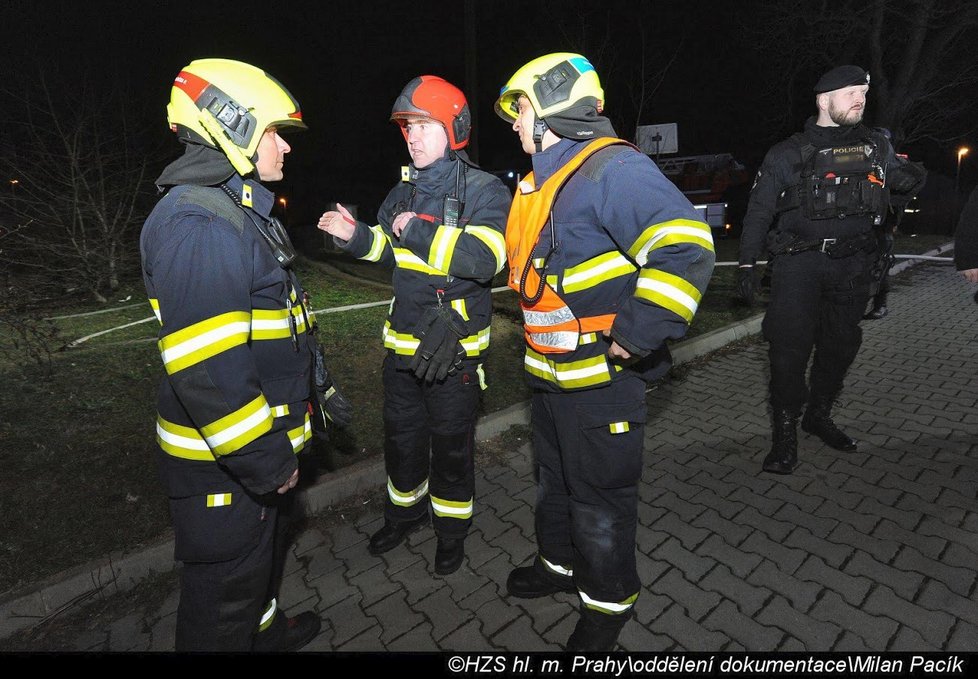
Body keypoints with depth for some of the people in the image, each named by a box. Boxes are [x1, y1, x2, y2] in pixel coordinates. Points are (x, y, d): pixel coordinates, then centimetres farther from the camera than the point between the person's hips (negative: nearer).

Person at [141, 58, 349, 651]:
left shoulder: (242, 210, 11)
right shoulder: (195, 225, -24)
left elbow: (281, 320, 17)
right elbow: (207, 373, -30)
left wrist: (317, 381, 20)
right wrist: (267, 463, -22)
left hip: (259, 446, 10)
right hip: (223, 465, -10)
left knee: (265, 548, 30)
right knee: (227, 587, 11)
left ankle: (265, 629, 54)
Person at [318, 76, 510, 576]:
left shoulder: (484, 191, -11)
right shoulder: (404, 192, 9)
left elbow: (484, 259, -27)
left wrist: (421, 232, -24)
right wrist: (355, 235, 0)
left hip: (454, 350, -6)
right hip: (402, 343, 6)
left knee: (451, 445, 11)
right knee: (401, 437, 20)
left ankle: (452, 529, 35)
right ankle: (405, 511, 45)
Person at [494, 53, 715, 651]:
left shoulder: (613, 168, -18)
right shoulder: (543, 180, 12)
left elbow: (685, 247, -29)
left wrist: (634, 338, -27)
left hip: (601, 378, -9)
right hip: (550, 372, 9)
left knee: (600, 495, 9)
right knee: (555, 478, 24)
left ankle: (609, 601, 33)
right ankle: (560, 563, 48)